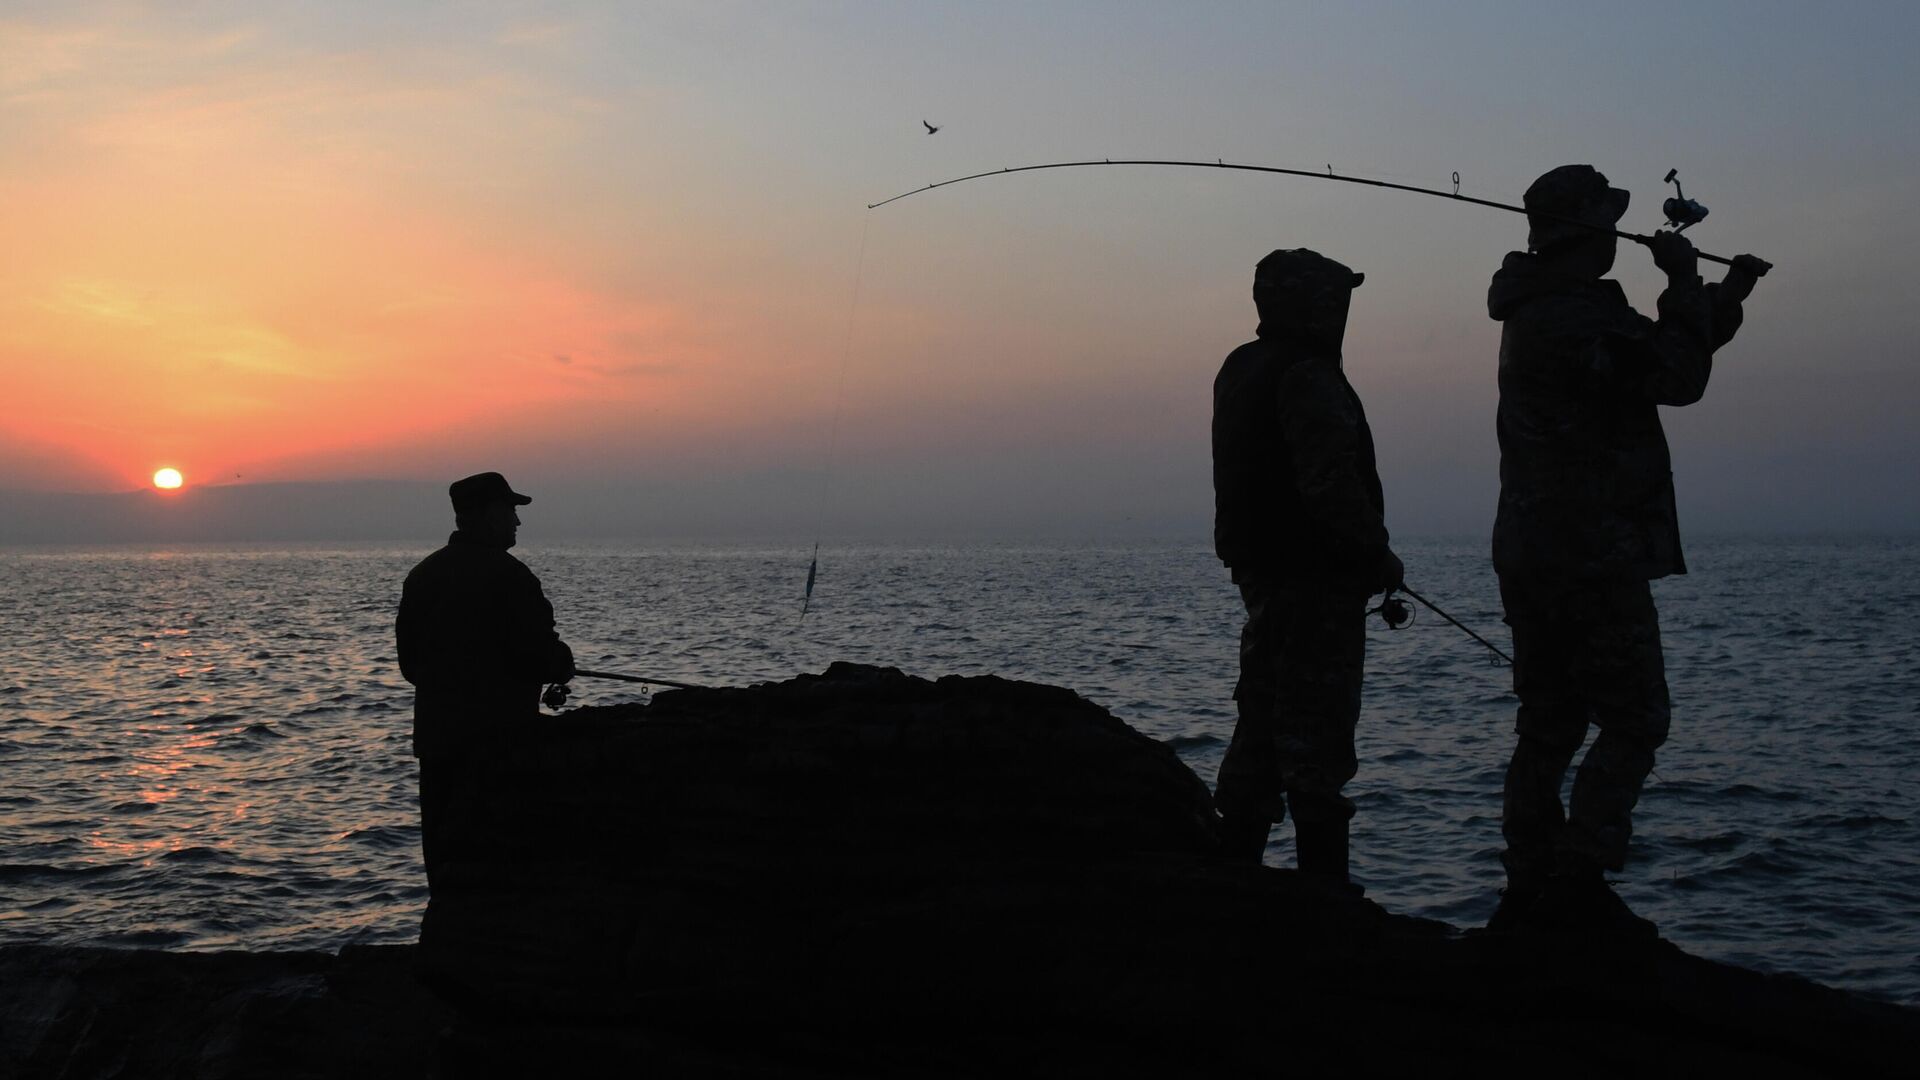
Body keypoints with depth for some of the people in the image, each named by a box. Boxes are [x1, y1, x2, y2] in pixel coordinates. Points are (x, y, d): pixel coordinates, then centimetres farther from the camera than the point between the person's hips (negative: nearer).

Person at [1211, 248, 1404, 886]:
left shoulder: (1239, 369, 15)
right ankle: (1323, 880, -3)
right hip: (1316, 579, -9)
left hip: (1260, 574, 10)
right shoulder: (1307, 376, -16)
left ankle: (1234, 864, 18)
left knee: (1260, 727, 14)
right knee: (1316, 736, -6)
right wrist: (1378, 555, -11)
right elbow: (1333, 482, -23)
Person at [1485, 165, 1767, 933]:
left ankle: (1529, 894, 12)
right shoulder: (1578, 317, -16)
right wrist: (1685, 282, -7)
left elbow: (1657, 364, 28)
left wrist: (1724, 298, 26)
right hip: (1592, 559, -10)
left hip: (1531, 557, 10)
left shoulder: (1538, 312, 17)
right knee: (1634, 722, -3)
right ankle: (1578, 885, -5)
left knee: (1549, 725, 11)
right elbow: (1677, 378, -18)